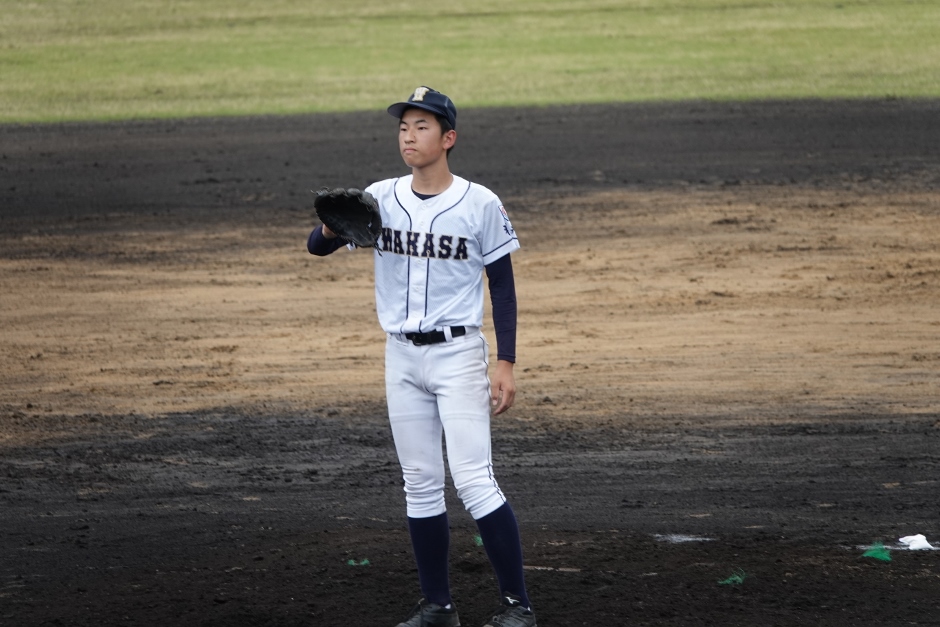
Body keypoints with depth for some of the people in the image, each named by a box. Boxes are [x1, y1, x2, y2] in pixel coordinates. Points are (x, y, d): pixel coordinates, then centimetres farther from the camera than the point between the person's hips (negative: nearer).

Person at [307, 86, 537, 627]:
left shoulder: (480, 204, -7)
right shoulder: (380, 198, 2)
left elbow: (502, 285, -3)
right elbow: (317, 246, -3)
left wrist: (506, 363, -8)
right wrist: (332, 228, -28)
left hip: (459, 353, -5)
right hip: (402, 357, 5)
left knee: (474, 481, -12)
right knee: (421, 485, 9)